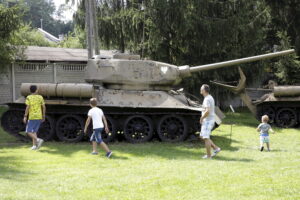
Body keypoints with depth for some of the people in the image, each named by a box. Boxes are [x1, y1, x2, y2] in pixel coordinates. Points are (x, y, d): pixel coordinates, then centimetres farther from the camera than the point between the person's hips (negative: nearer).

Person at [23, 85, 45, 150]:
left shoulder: (28, 97, -6)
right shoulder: (40, 97, 4)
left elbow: (27, 107, -13)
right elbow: (44, 107, 4)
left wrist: (25, 116, -8)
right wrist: (43, 116, 13)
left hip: (32, 117, -5)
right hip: (39, 117, 5)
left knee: (28, 132, 2)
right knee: (34, 131, 15)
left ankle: (38, 140, -19)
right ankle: (34, 145, 7)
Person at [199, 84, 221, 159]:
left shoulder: (207, 99, -19)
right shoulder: (210, 98, 14)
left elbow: (207, 111, -30)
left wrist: (201, 118, -16)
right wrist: (202, 117, 16)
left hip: (208, 121, -10)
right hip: (207, 121, 10)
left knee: (206, 138, -5)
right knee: (202, 136, 16)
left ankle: (208, 155, 0)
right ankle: (216, 148, 15)